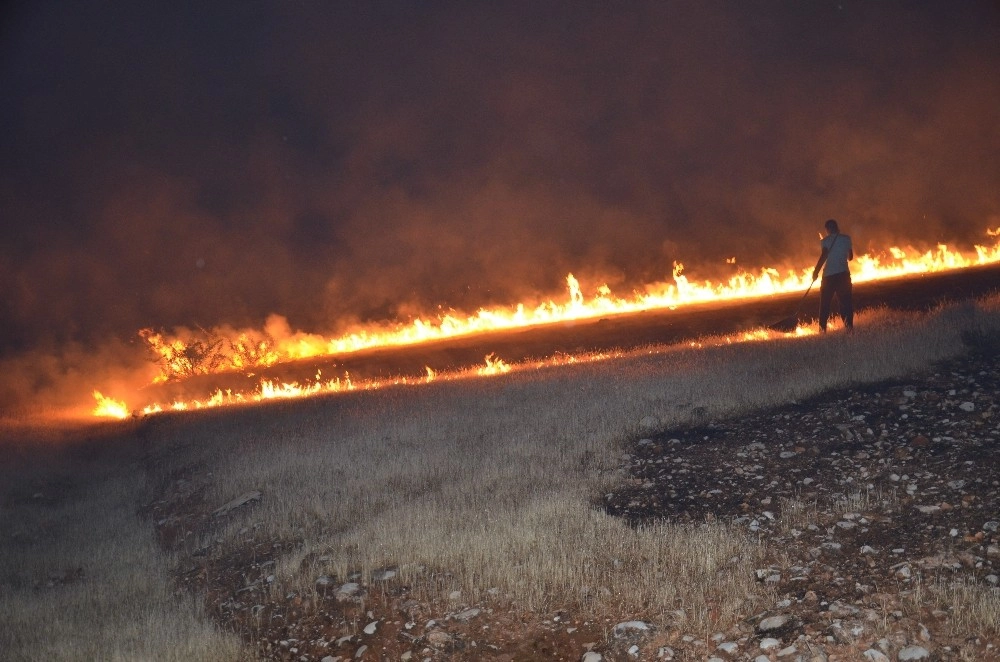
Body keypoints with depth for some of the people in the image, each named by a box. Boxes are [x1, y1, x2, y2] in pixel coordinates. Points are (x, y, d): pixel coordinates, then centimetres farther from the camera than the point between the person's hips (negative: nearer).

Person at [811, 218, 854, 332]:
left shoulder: (825, 241, -2)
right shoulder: (846, 238, 7)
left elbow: (824, 255, -17)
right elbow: (850, 257, 14)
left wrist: (816, 271, -14)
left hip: (829, 274, -2)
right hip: (844, 273, 2)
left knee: (825, 303, 5)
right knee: (846, 302, 6)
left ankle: (823, 328, 1)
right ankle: (849, 326, -4)